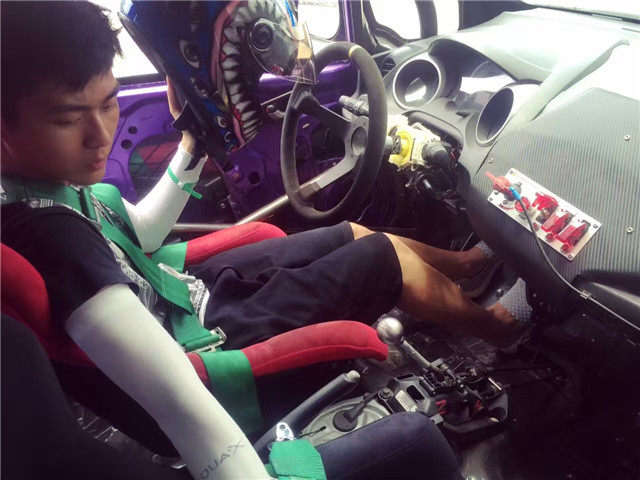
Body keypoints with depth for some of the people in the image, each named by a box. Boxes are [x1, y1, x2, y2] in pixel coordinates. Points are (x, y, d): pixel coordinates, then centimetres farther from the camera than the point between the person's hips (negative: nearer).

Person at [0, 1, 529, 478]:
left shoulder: (48, 172, -9)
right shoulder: (49, 230, -36)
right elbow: (184, 410, -45)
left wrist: (193, 145, -1)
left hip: (185, 290, 8)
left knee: (358, 235, 14)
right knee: (389, 258, -1)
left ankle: (464, 263, 41)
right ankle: (492, 325, 29)